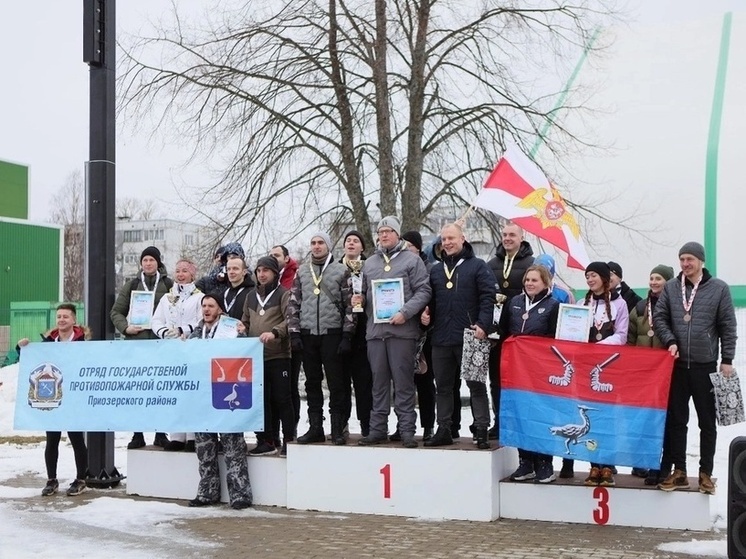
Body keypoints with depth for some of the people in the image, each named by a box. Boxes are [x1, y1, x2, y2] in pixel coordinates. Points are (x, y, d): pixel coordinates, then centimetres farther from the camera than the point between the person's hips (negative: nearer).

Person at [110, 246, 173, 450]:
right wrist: (125, 327, -3)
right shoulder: (131, 286, 13)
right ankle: (137, 434, 5)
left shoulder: (169, 285, 7)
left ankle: (161, 433, 7)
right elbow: (116, 312, 14)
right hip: (136, 341, 2)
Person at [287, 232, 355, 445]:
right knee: (312, 383, 8)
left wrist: (347, 335, -6)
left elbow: (349, 305, 0)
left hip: (332, 334, -3)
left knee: (336, 382, -2)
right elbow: (293, 304, 12)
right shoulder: (302, 273, 13)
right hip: (308, 334, 4)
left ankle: (337, 429, 4)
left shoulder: (341, 271, 3)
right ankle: (315, 428, 13)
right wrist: (294, 332, 2)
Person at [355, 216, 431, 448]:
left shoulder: (411, 260, 3)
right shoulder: (370, 262, 18)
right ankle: (378, 429, 15)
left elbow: (423, 291, -4)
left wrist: (405, 313, -15)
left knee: (403, 381, -3)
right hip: (375, 329, 5)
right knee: (379, 381, 9)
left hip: (402, 330, -5)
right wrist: (360, 299, 2)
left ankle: (407, 430, 2)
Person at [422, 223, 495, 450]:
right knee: (443, 386, 10)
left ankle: (481, 431, 3)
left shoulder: (478, 266, 1)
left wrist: (483, 325, -17)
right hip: (441, 338, 6)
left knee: (476, 385, 0)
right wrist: (426, 313, 2)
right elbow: (430, 299, 23)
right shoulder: (436, 270, 17)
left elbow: (488, 297, -6)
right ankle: (443, 430, 18)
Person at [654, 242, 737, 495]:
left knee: (707, 422, 7)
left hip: (706, 366, -2)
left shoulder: (719, 288, -1)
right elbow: (659, 317, 5)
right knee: (676, 420, 7)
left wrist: (727, 360, -4)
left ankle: (706, 473, 16)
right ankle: (678, 471, 16)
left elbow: (728, 327, 0)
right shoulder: (670, 287, 4)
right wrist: (670, 341, -12)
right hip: (677, 364, 2)